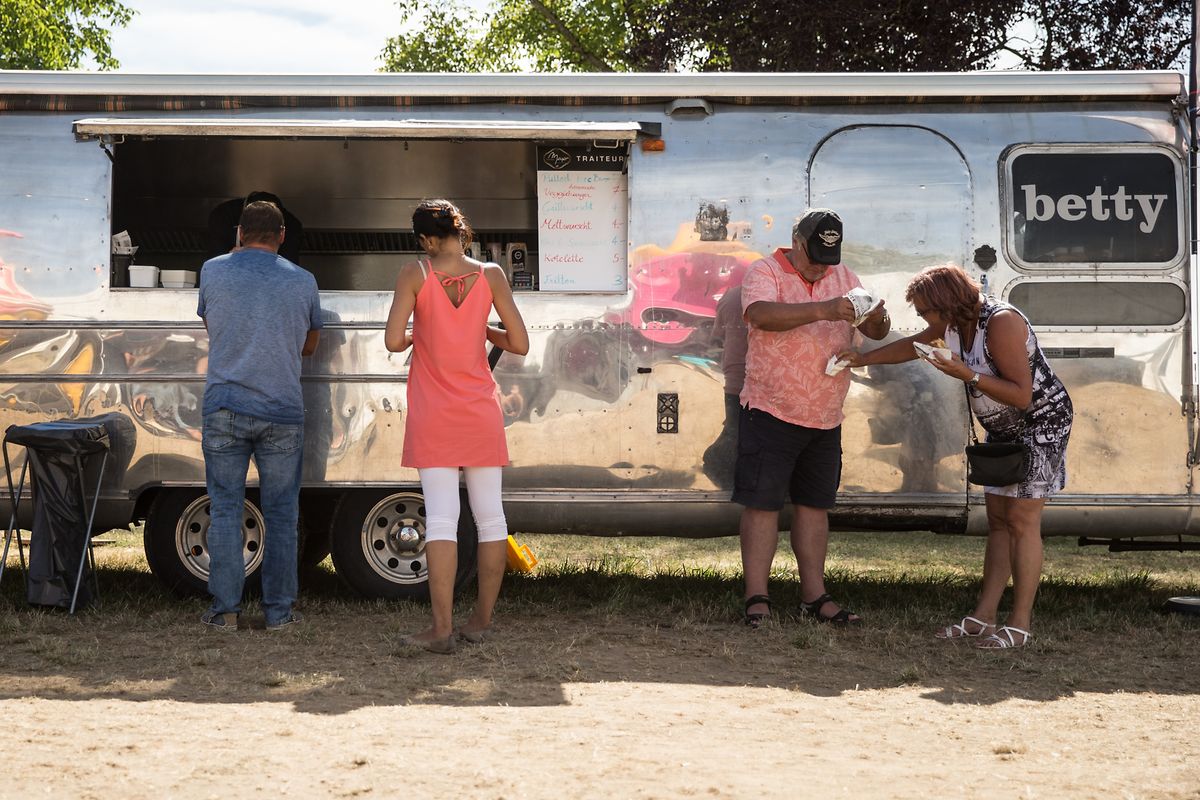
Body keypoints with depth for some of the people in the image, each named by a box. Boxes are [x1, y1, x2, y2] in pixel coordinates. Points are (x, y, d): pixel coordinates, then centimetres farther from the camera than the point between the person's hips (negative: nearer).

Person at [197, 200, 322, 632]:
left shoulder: (213, 272, 1)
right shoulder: (302, 281, 2)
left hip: (224, 408, 0)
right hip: (282, 412, 0)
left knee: (225, 511, 7)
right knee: (280, 516, 8)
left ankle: (225, 609, 7)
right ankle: (278, 611, 10)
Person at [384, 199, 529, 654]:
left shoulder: (415, 275, -6)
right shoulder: (490, 276, -1)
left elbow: (393, 341, -13)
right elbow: (519, 344, 0)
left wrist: (417, 336, 8)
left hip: (434, 413, -2)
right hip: (480, 411, 2)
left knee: (441, 518, -4)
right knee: (489, 514, 9)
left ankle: (442, 629, -7)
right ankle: (482, 620, 15)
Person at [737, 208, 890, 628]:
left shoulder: (843, 278, 10)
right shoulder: (764, 272, -7)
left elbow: (876, 333, 8)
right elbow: (761, 314, -29)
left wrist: (877, 319, -17)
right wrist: (822, 310, -40)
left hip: (826, 419, 6)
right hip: (770, 414, -6)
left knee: (814, 504, 11)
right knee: (762, 502, -3)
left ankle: (814, 594, 20)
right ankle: (756, 598, 2)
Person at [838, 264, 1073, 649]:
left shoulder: (1001, 323, -26)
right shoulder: (954, 323, 1)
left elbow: (1022, 395, -28)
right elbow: (912, 345, 21)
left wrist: (967, 375, -31)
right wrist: (863, 358, 17)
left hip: (1041, 423, -9)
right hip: (1004, 430, 9)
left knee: (1021, 521, -9)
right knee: (998, 519, 6)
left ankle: (1020, 624, -5)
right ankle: (983, 616, 8)